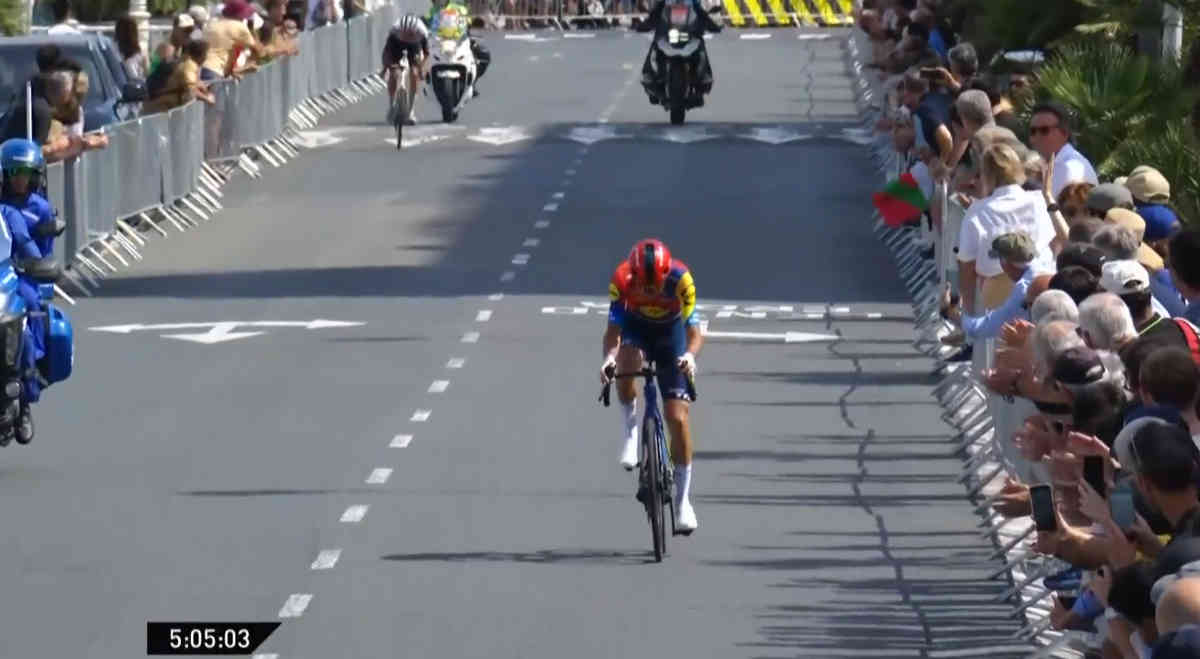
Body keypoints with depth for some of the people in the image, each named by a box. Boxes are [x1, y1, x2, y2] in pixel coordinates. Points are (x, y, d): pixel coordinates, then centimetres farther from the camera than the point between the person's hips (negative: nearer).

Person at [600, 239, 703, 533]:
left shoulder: (681, 279, -32)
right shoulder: (622, 279, -31)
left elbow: (694, 331, -32)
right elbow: (613, 329, -31)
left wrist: (690, 355, -53)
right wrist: (609, 357, -51)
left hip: (670, 332, 0)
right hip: (636, 329, 0)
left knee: (678, 417, -8)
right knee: (627, 362, -37)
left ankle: (682, 500, 2)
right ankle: (629, 431, -12)